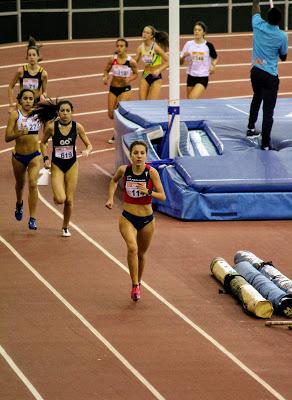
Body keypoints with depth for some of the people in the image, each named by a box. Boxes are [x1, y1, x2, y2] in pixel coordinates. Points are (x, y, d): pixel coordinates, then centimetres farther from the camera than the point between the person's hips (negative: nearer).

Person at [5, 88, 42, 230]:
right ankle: (19, 204, 54)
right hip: (19, 156, 0)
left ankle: (32, 218, -12)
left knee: (33, 184, -16)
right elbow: (7, 137, -17)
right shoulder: (15, 114, -12)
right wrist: (19, 133, -34)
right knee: (20, 184, 21)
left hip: (34, 155, 0)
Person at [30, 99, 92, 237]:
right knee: (60, 199, -16)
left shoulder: (77, 127, -10)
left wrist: (87, 151, -23)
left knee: (69, 200, 5)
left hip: (72, 165, 1)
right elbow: (43, 143, 5)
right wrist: (45, 158, -7)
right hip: (57, 166, -1)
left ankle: (65, 227, 28)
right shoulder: (52, 127, -13)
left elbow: (89, 145, -1)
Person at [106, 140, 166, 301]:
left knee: (141, 254, 18)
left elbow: (162, 197, -13)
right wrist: (110, 198, 2)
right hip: (128, 218, -1)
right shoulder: (124, 170, -10)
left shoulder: (152, 173, -15)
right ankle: (135, 285, -17)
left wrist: (148, 192, -29)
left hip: (147, 220, 1)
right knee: (132, 248, -26)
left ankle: (138, 283, 43)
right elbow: (114, 181, 14)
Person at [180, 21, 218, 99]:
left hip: (203, 77, -3)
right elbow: (180, 63, 3)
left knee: (193, 99, -22)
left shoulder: (208, 45, -4)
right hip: (191, 76, 3)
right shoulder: (189, 44, 1)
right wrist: (183, 56, -18)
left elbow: (215, 58, 14)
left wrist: (213, 65, -6)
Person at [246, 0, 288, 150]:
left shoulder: (258, 26, -8)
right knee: (268, 111, -3)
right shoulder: (282, 36, -14)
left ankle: (251, 128, 41)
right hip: (270, 76, -5)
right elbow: (283, 57, 2)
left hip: (255, 71, 5)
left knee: (257, 98, 33)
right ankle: (265, 144, -5)